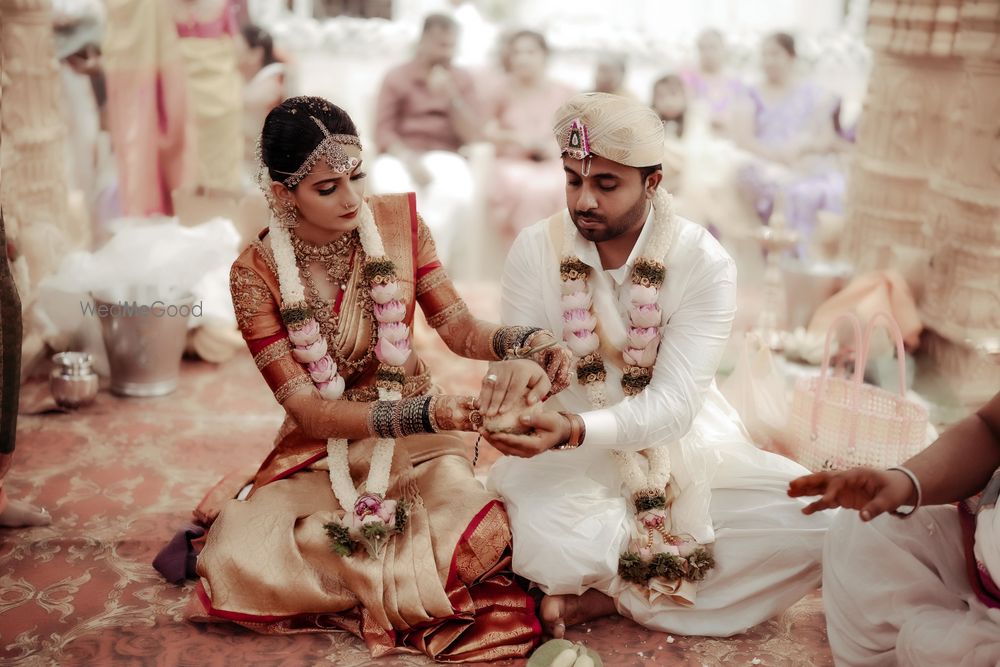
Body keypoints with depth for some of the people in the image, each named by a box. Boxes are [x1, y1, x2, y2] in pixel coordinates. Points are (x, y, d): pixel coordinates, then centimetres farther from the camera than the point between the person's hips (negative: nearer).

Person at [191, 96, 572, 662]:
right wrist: (427, 412, -29)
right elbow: (309, 410, -16)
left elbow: (461, 328, -4)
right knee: (240, 562, -28)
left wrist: (528, 344, -26)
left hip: (415, 444, 2)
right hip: (321, 454, -1)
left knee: (478, 540, -29)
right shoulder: (257, 274, -12)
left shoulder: (400, 221, -4)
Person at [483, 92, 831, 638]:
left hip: (684, 449, 2)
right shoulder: (534, 251, -6)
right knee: (543, 537, -36)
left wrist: (574, 428, -37)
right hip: (569, 460, -1)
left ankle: (605, 597, -14)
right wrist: (506, 391, -33)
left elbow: (672, 405, -19)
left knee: (811, 518, -23)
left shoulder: (704, 263, -12)